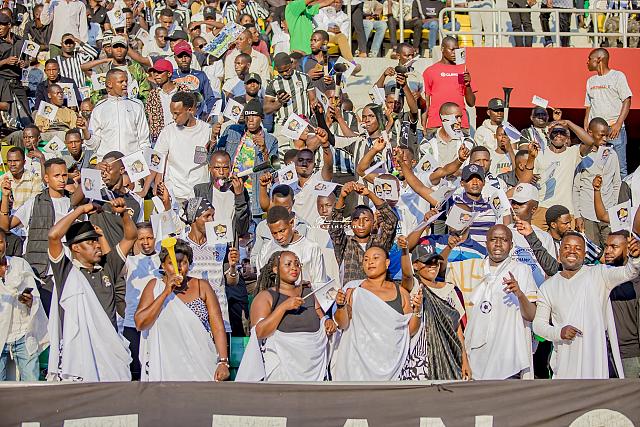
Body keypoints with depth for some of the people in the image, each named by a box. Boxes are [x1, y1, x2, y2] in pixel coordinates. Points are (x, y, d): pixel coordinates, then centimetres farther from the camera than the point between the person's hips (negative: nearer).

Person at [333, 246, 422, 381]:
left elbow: (411, 331, 10)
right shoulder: (354, 290, 5)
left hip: (390, 361, 1)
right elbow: (343, 324, 0)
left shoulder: (400, 292, 9)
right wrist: (341, 306, -18)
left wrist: (417, 311, -7)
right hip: (359, 360, -1)